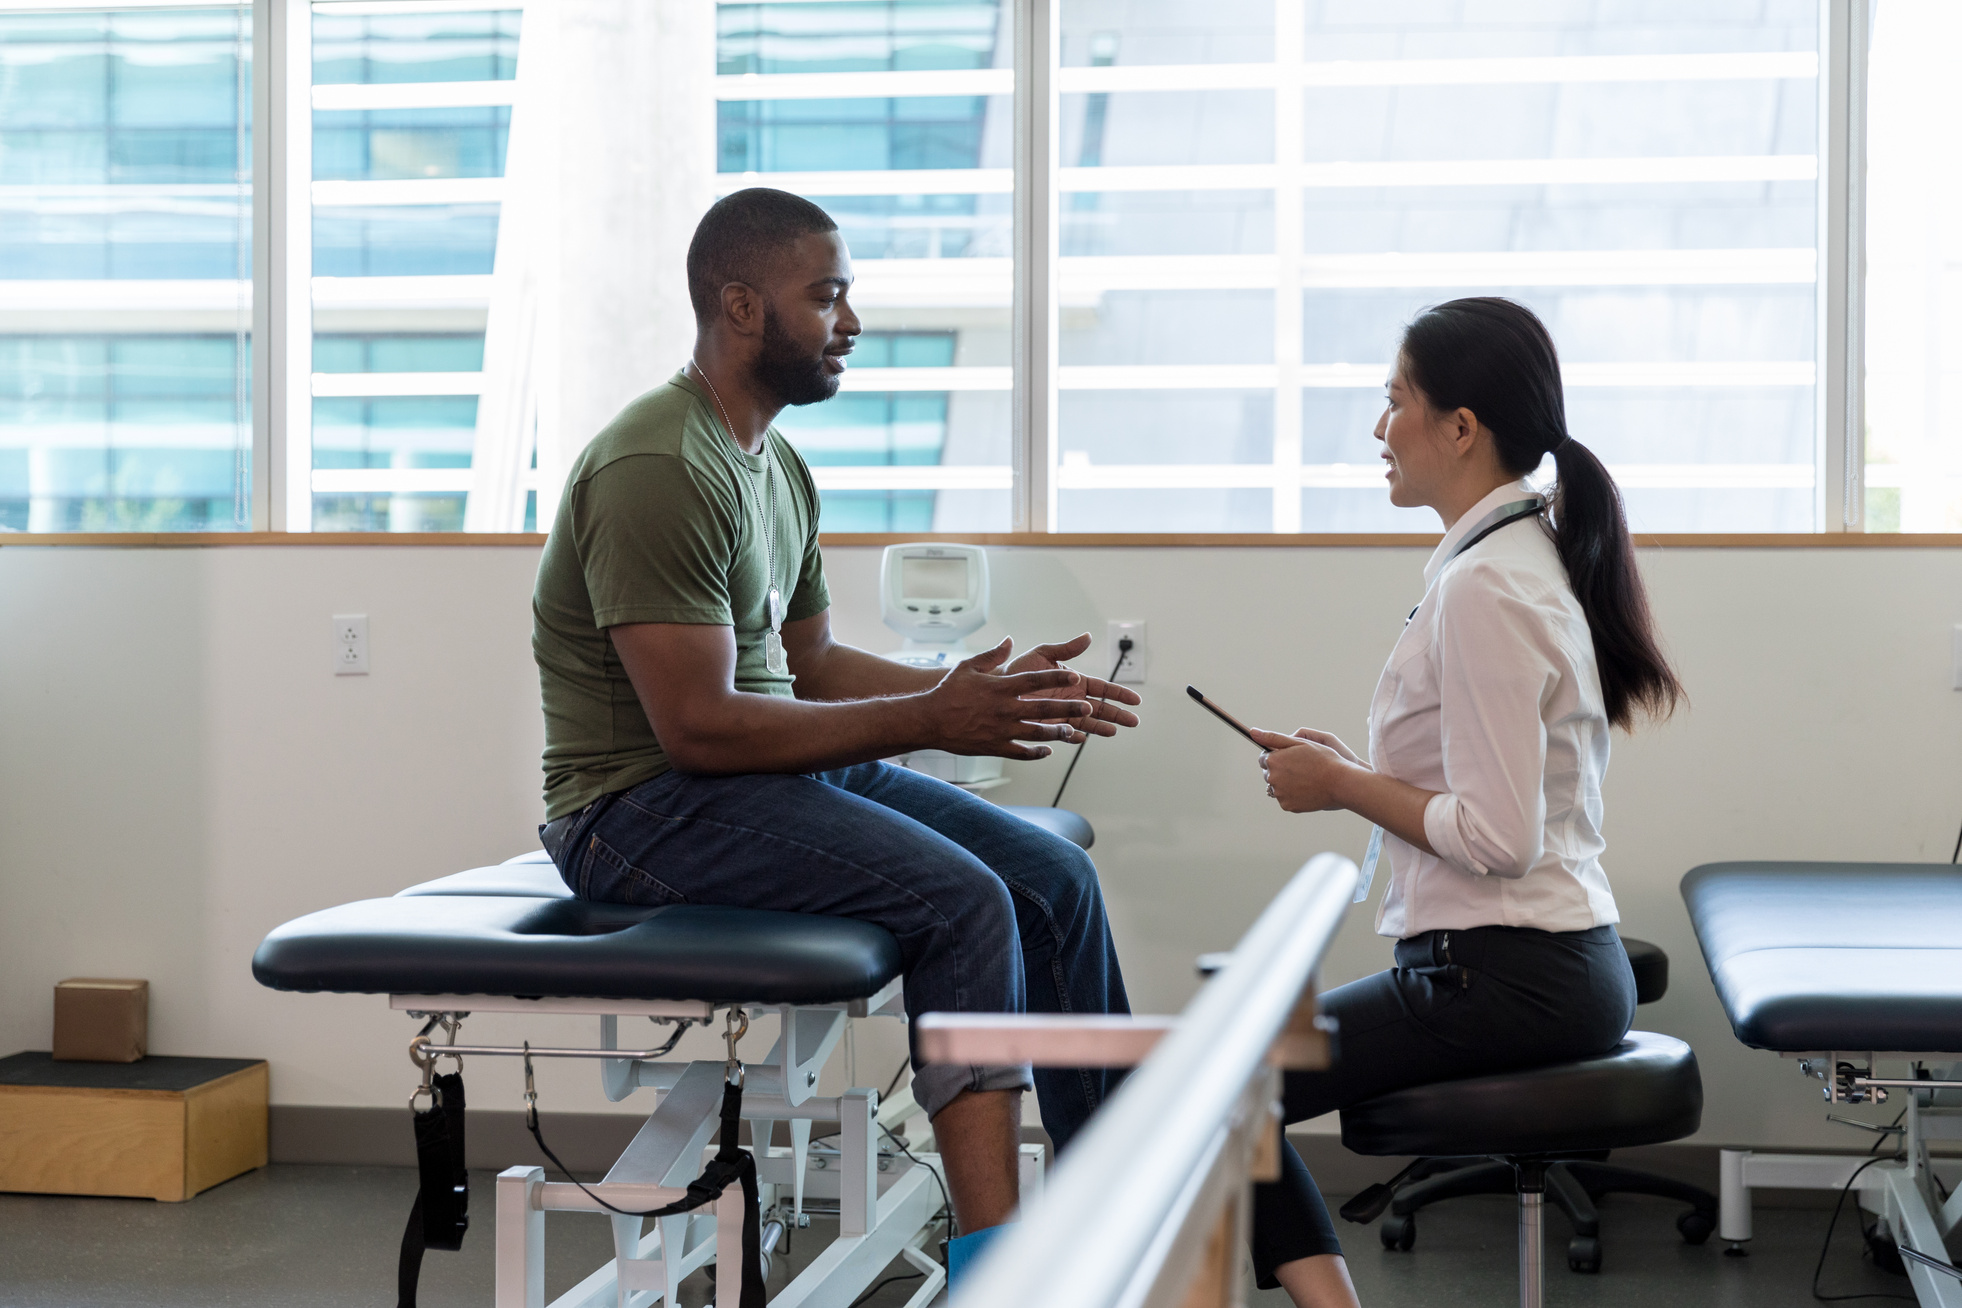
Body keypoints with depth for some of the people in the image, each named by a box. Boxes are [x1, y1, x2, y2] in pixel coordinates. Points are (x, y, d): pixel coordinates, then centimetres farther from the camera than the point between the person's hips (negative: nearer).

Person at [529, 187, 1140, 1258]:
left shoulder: (778, 465, 13)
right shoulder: (658, 473, -19)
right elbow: (698, 726, -24)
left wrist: (975, 691, 5)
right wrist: (930, 720, -21)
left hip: (790, 763, 10)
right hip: (645, 805, -10)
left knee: (1055, 877, 0)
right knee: (961, 896, -25)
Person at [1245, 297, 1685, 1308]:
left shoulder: (1483, 588, -19)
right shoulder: (1534, 552, 12)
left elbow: (1497, 836, -23)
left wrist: (1343, 786, -10)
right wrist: (1351, 770, 12)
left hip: (1503, 979, -10)